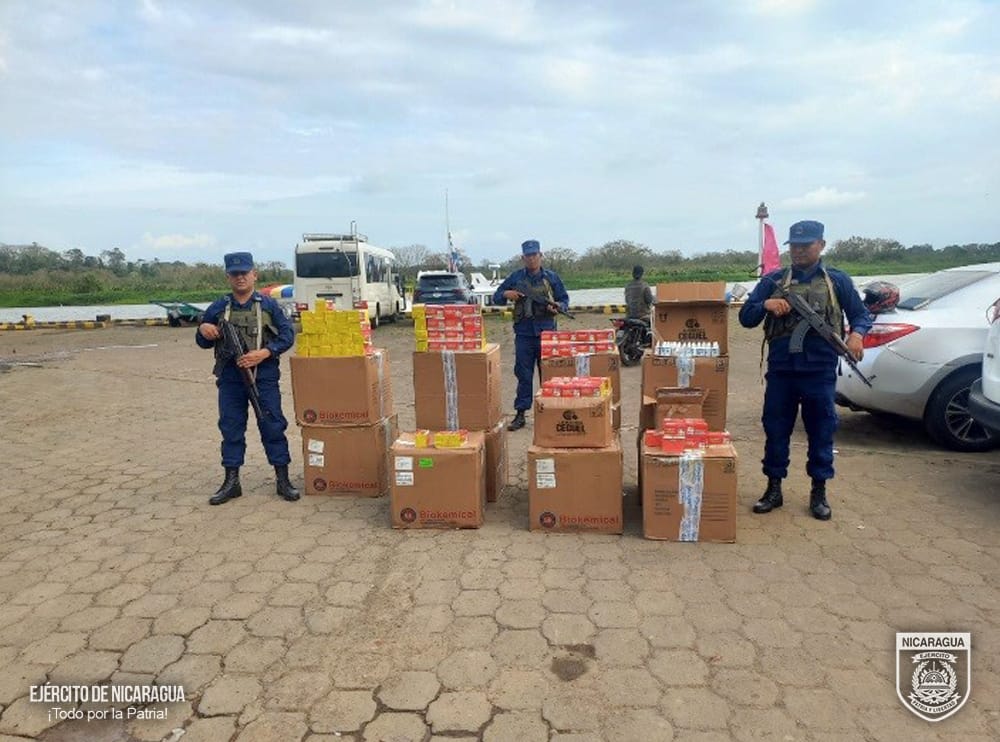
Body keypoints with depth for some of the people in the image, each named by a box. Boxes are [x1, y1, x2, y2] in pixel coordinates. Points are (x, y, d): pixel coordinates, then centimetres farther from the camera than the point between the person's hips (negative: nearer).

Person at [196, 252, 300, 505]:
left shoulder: (268, 305, 1)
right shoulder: (217, 308, 7)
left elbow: (287, 334, -3)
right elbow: (203, 342, 16)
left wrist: (263, 353, -16)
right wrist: (203, 330, -7)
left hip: (264, 377, -2)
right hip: (230, 379, 2)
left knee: (273, 426, 1)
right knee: (231, 428, 8)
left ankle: (283, 480, 11)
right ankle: (231, 482, 19)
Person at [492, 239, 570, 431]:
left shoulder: (552, 277, 7)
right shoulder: (516, 277, 7)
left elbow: (564, 299, 10)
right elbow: (496, 297, 11)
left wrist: (557, 307, -12)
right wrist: (506, 294, -10)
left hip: (546, 332, 0)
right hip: (523, 333, 0)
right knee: (523, 376, 4)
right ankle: (520, 414, 10)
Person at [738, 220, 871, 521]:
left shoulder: (837, 280, 8)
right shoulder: (772, 281, 9)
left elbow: (861, 314, 9)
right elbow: (746, 318, 7)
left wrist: (857, 333, -13)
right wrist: (766, 304, -14)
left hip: (820, 371, -1)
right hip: (780, 370, 1)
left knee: (821, 432, 7)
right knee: (775, 430, 6)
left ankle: (819, 492, 21)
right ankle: (774, 488, 20)